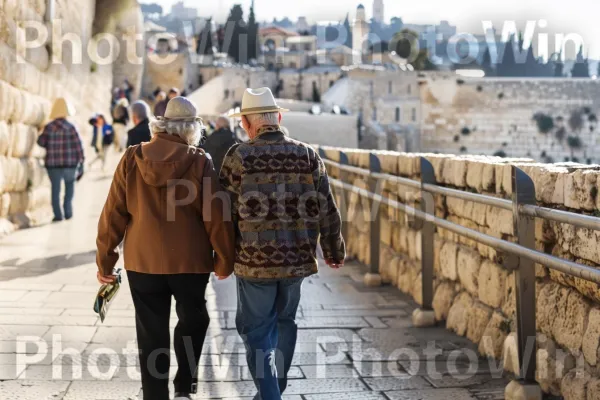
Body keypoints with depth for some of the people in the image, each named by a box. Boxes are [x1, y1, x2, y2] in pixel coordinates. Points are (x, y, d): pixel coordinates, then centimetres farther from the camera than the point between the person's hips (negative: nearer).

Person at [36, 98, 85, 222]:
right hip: (69, 163, 0)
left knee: (55, 190, 8)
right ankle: (68, 211, 11)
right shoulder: (70, 127, -8)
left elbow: (41, 142, -2)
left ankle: (58, 215, 5)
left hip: (53, 164, 1)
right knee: (70, 186, 19)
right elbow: (78, 144, -7)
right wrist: (81, 157, 5)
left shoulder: (48, 127, -5)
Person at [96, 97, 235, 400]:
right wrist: (224, 259, 5)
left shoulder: (131, 159, -3)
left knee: (151, 334, 11)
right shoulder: (199, 162, -9)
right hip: (190, 262, -1)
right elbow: (216, 217, -8)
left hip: (143, 262, 2)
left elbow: (113, 213, -2)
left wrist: (104, 259, 7)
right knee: (193, 321, 21)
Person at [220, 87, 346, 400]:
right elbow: (326, 210, 1)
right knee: (284, 322, 22)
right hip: (298, 258, 4)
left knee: (256, 329, 9)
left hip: (254, 260, -3)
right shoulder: (307, 155, 0)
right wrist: (334, 250, 13)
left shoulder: (238, 156, -8)